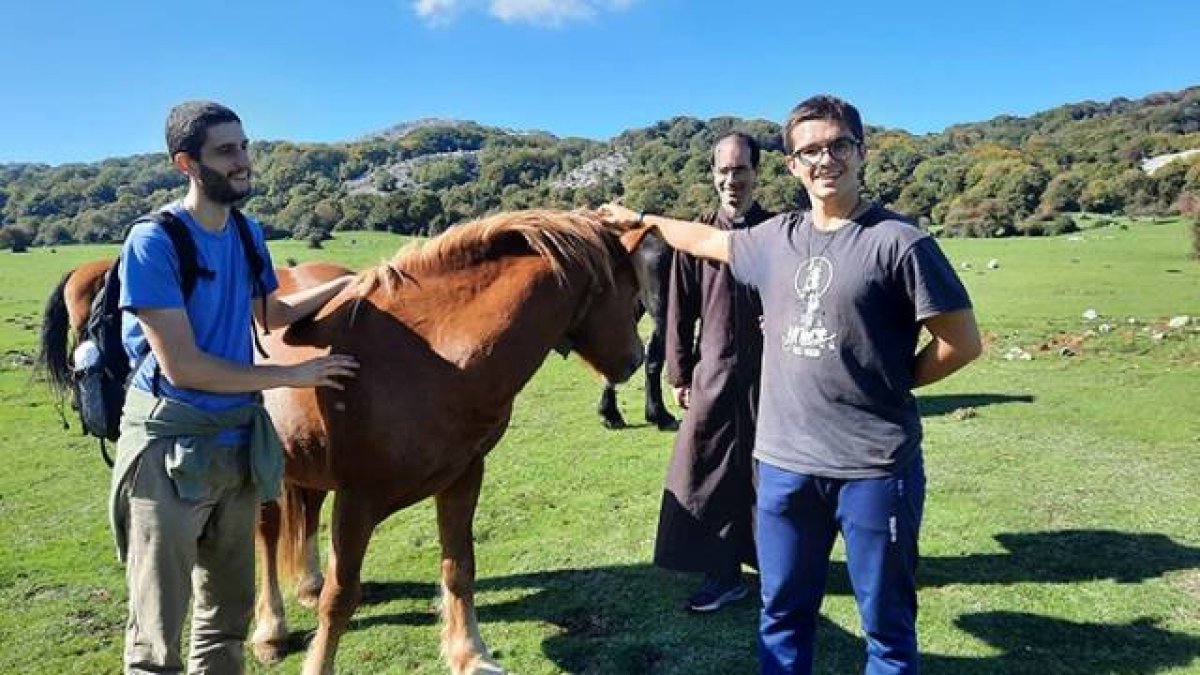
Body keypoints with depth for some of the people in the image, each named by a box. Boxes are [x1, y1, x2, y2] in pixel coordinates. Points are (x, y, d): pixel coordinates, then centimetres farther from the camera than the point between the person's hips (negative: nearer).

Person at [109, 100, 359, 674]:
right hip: (171, 448, -6)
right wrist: (293, 375, -15)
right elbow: (182, 367, -20)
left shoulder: (248, 233, 5)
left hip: (241, 442, 6)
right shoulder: (153, 242, -16)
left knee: (230, 613, 19)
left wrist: (351, 282, 18)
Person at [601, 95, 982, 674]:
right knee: (783, 613, 19)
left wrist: (893, 382, 0)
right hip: (784, 462, 5)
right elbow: (706, 240, 26)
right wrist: (643, 219, 36)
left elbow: (963, 342, -8)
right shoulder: (776, 238, 8)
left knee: (887, 624, 11)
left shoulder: (898, 241, -10)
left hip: (875, 466, -5)